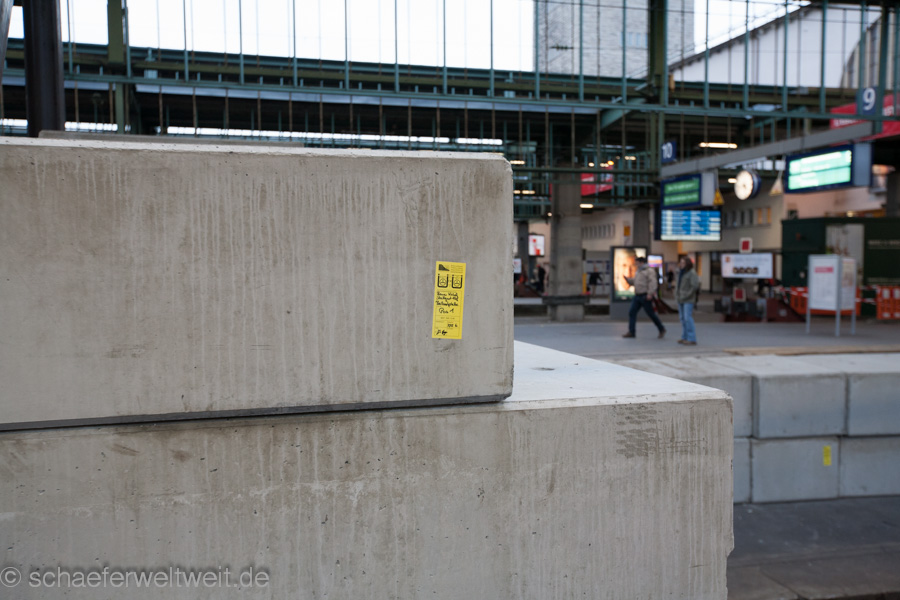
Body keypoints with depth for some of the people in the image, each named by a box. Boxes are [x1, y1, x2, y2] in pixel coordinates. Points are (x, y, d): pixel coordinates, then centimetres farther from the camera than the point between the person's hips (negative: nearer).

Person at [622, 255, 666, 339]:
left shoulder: (649, 271, -9)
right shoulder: (638, 272, 18)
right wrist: (627, 279, 7)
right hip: (637, 296, 8)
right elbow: (634, 281, 25)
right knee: (632, 313, -1)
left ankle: (662, 330, 15)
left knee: (651, 314, -1)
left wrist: (650, 293, -27)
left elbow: (653, 282, -19)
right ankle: (631, 332, 0)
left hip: (645, 297, -8)